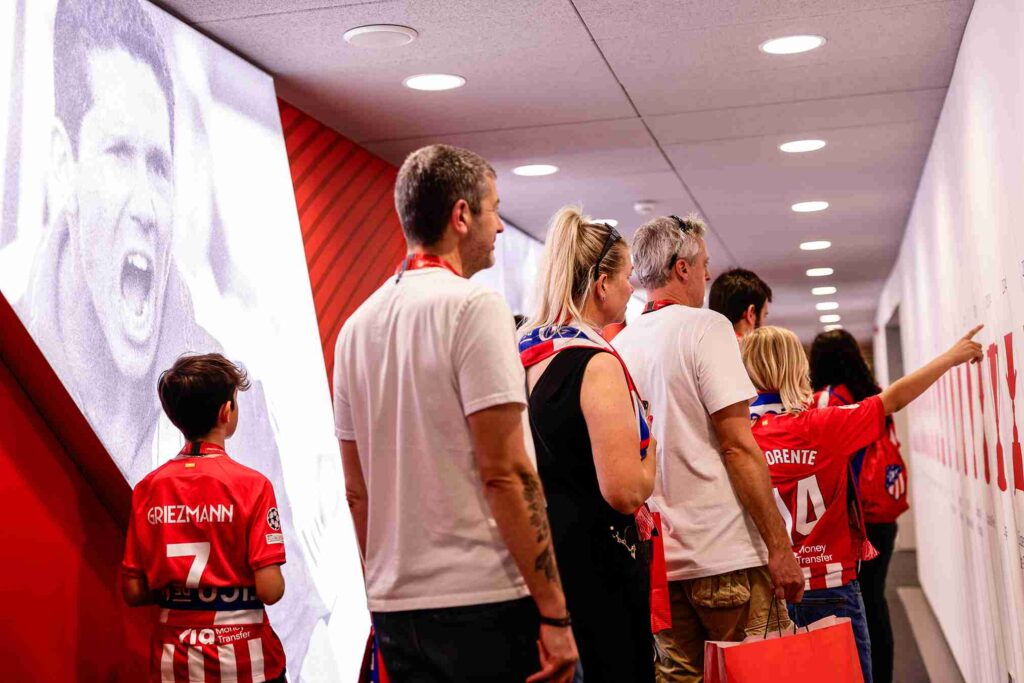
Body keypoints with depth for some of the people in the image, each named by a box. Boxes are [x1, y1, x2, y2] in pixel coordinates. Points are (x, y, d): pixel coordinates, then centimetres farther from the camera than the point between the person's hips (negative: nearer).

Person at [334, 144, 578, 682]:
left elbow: (356, 488, 15)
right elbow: (505, 470, -16)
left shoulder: (357, 325, 11)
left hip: (393, 603, 7)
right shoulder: (474, 305, -10)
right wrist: (554, 612, -14)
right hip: (484, 598, -7)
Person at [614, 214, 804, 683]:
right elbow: (738, 446, -14)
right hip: (724, 556, -6)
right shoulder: (705, 327, -8)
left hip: (657, 559, 6)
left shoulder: (618, 345, 10)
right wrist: (780, 547, -11)